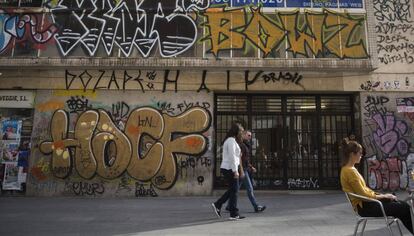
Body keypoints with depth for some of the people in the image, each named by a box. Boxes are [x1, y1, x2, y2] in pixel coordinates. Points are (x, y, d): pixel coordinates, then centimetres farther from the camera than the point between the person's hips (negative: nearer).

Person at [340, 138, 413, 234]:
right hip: (364, 206, -9)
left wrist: (380, 194, 6)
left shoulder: (350, 169, 10)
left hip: (366, 202, 9)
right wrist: (382, 196, -7)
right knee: (403, 208, -6)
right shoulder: (349, 171, -21)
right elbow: (363, 194, -19)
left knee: (403, 204, 6)